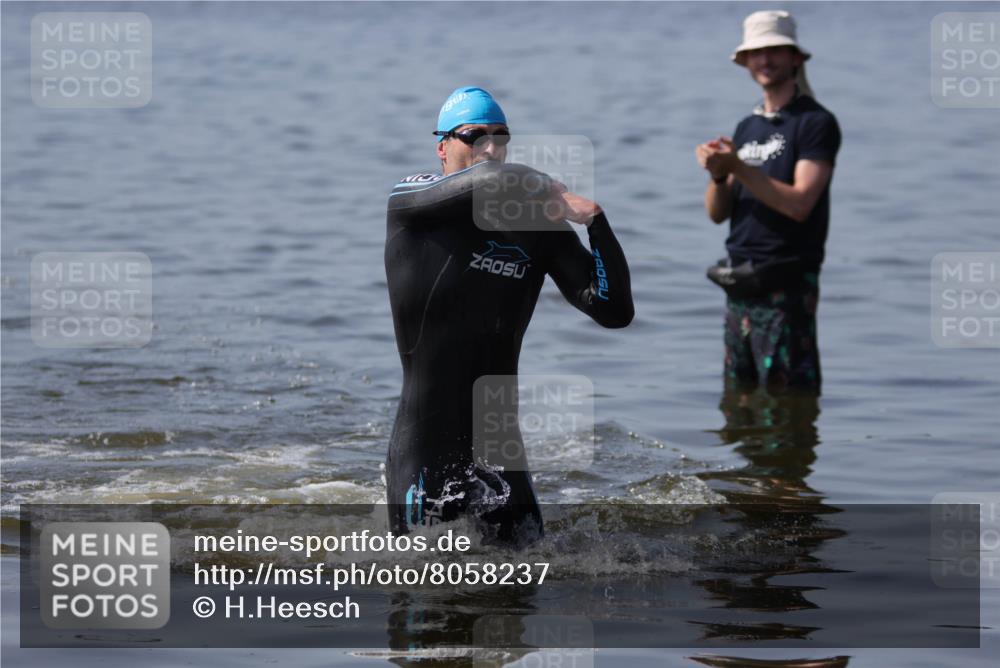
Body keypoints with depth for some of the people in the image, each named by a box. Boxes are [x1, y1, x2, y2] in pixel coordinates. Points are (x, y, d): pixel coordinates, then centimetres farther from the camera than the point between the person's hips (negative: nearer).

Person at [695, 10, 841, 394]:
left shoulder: (816, 123, -5)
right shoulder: (747, 128, 17)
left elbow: (799, 203, -16)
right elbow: (718, 213, 12)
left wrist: (738, 168, -18)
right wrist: (718, 174, -9)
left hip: (785, 287, -7)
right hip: (740, 287, 7)